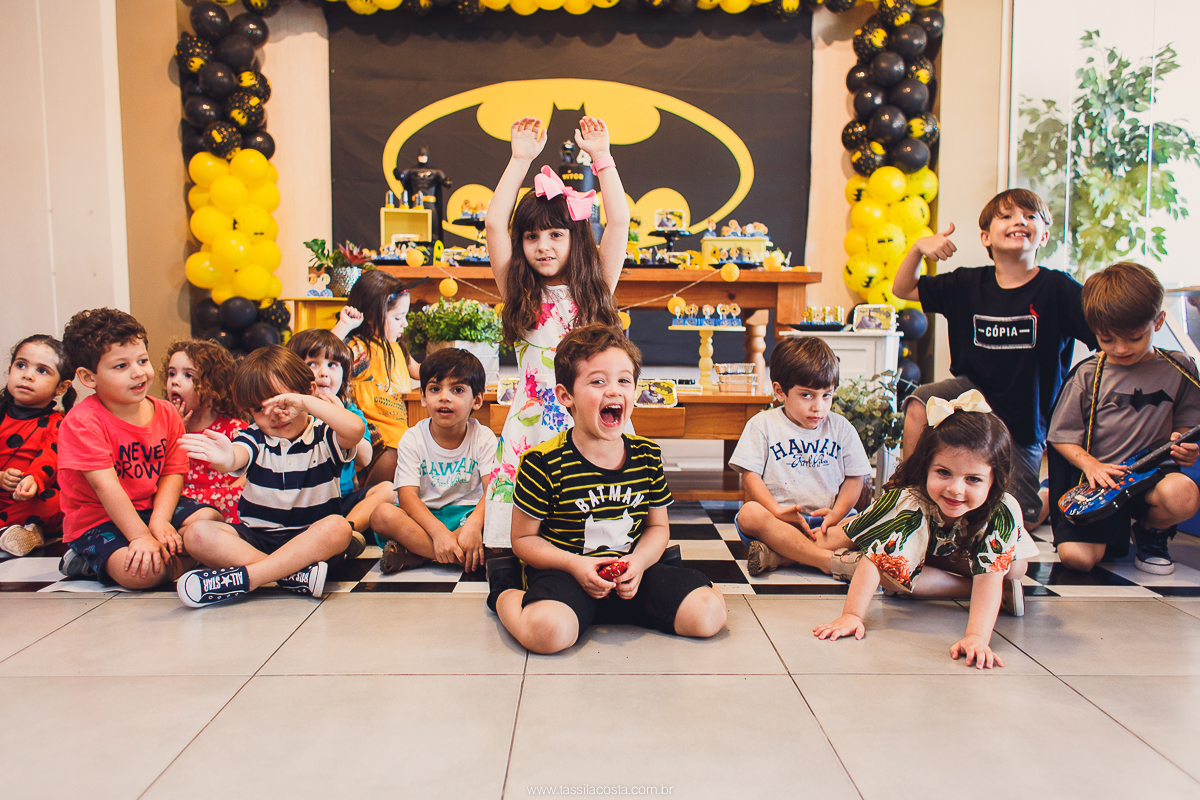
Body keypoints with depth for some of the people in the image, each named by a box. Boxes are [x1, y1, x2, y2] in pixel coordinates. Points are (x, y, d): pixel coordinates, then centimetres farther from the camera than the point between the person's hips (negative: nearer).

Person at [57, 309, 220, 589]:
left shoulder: (166, 414, 0)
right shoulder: (82, 422, -18)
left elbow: (173, 473, -3)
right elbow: (105, 485, -25)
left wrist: (159, 520, -20)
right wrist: (141, 536, -30)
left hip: (152, 506, 5)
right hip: (96, 521, -5)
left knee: (209, 519, -15)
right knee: (143, 573, -27)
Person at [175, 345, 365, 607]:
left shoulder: (323, 436, -2)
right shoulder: (255, 439, 3)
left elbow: (356, 429, -26)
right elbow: (238, 457, -23)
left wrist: (306, 402, -29)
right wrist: (225, 460, -48)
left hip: (309, 537, -2)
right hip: (256, 537, 2)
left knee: (338, 527, -34)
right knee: (198, 535, -22)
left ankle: (243, 577, -33)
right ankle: (297, 575, -34)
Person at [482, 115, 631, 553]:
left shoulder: (595, 288, 9)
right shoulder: (520, 294, 9)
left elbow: (620, 221, 1)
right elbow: (495, 223, 2)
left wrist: (601, 156, 3)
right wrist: (521, 159, 4)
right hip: (533, 419, 0)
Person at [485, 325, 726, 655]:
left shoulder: (647, 455, 1)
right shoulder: (543, 463, -12)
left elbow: (658, 525, 12)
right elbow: (524, 538, -4)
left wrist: (639, 561, -10)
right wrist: (576, 565, -19)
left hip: (630, 571, 4)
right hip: (564, 572, -4)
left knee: (709, 614, -14)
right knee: (549, 630, -35)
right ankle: (506, 595, 1)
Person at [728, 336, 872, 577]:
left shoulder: (841, 428, 10)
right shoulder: (762, 424, 3)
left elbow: (854, 478, 8)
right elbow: (751, 476, -3)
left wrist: (836, 514, -11)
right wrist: (777, 511, -19)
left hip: (826, 523, 2)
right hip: (781, 520, -2)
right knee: (749, 514, -32)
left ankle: (776, 555, -33)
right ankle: (832, 561, -37)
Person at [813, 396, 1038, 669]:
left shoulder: (1003, 515, -39)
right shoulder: (907, 502, -44)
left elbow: (989, 577, -44)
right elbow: (875, 559, -44)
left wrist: (977, 637, -56)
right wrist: (852, 615, -51)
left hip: (967, 558, 0)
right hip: (918, 549, 0)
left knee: (1015, 568, -24)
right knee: (890, 574, -28)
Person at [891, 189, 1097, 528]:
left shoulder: (1058, 288, -14)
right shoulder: (968, 284, -3)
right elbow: (903, 289, 5)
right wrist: (918, 247, -12)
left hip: (1024, 423, -2)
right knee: (919, 405, -30)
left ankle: (1054, 495, 35)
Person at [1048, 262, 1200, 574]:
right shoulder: (1088, 374, 0)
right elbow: (1063, 436, 1)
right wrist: (1090, 464, -17)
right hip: (1100, 480, -1)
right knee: (1075, 557, -22)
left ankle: (1151, 533, 2)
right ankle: (1114, 533, 17)